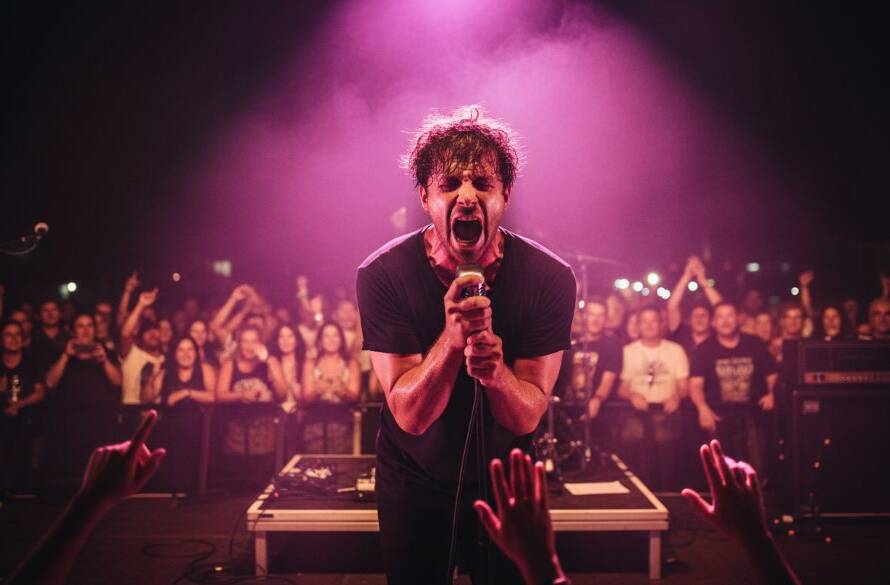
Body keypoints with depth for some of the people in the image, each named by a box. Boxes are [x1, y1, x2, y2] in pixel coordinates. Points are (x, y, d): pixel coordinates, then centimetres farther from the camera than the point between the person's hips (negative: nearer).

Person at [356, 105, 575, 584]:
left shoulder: (550, 278, -20)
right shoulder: (383, 275, -21)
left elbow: (526, 417, -19)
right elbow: (409, 415, -24)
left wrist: (495, 370, -41)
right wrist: (453, 338, -42)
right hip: (413, 481, 0)